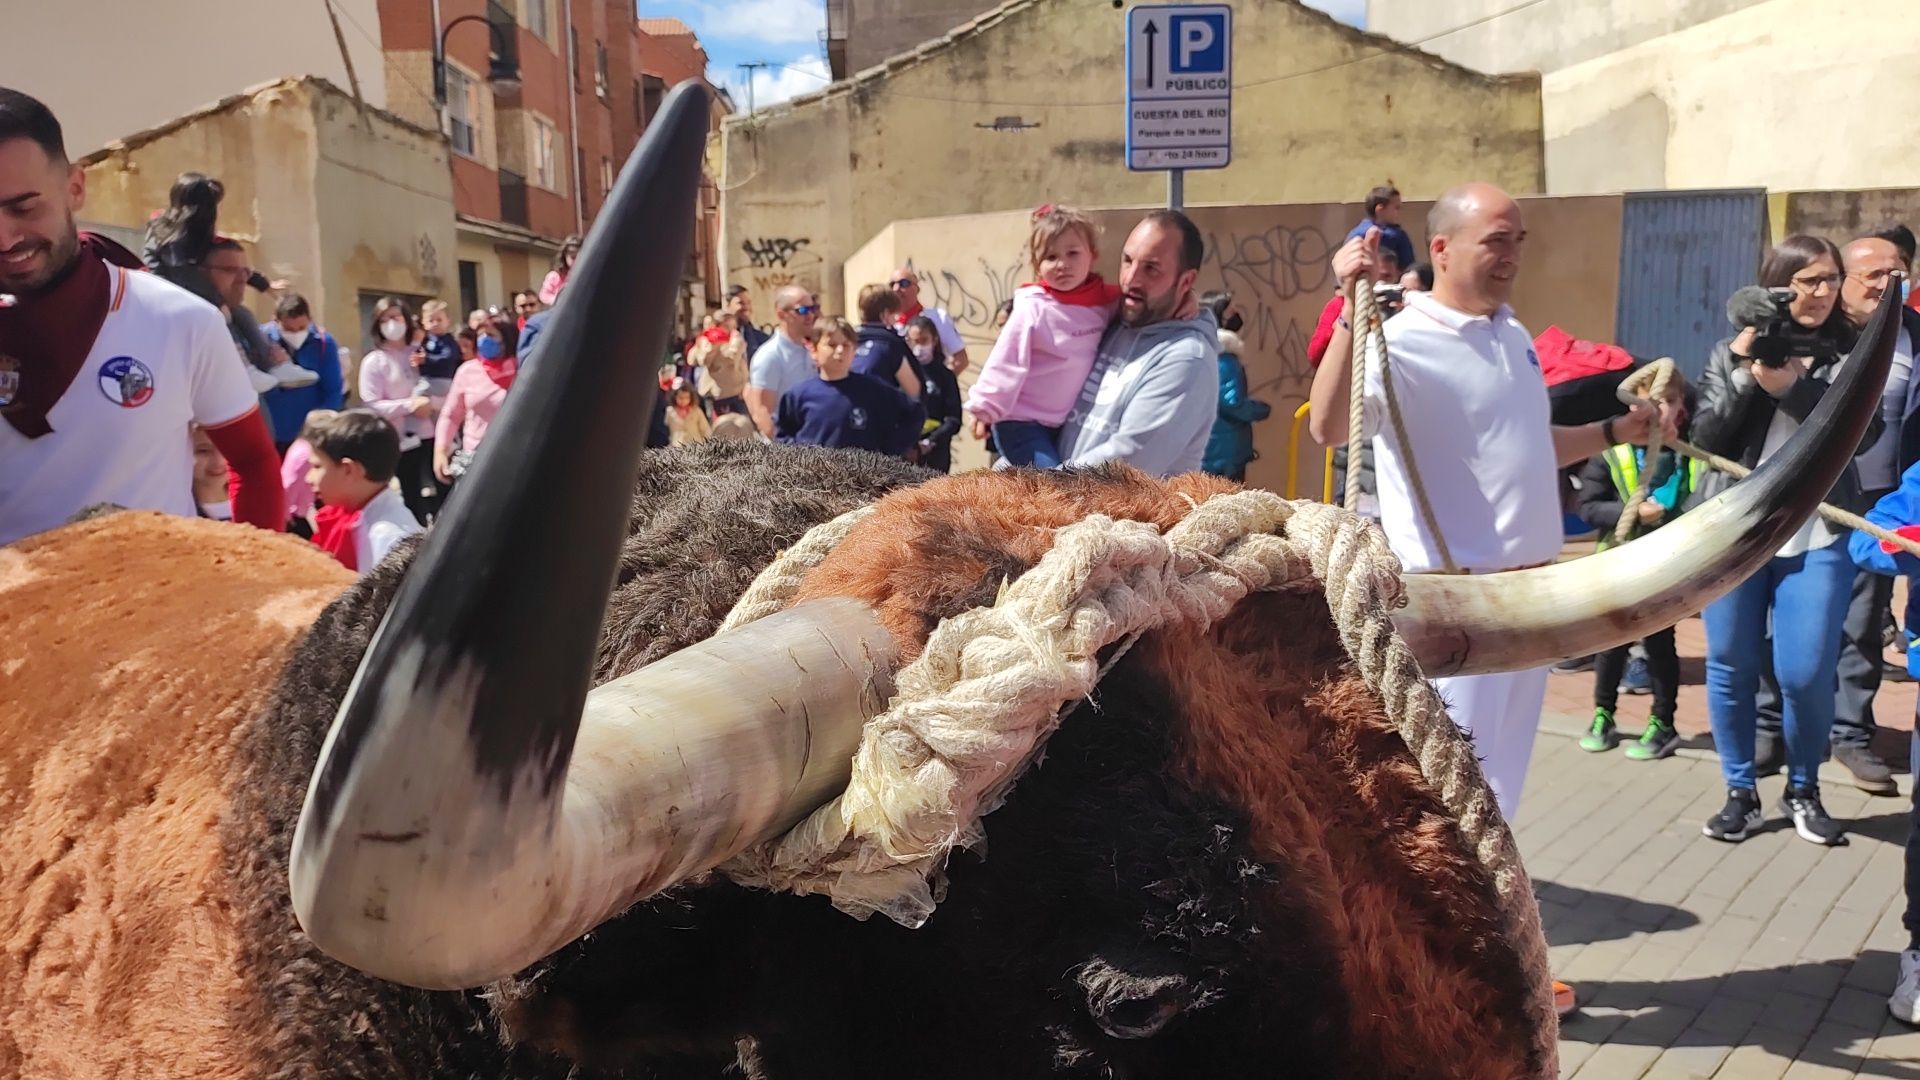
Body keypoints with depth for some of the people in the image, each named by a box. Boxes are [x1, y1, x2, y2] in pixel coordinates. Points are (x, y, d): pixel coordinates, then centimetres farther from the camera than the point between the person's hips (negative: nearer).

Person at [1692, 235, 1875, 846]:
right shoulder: (1730, 354, 3)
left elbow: (1864, 430, -12)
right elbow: (1705, 440, -5)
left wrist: (1790, 386, -21)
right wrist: (1743, 373, -15)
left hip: (1816, 539, 0)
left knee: (1806, 675, -1)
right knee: (1731, 669, 6)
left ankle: (1804, 791, 22)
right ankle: (1740, 793, 21)